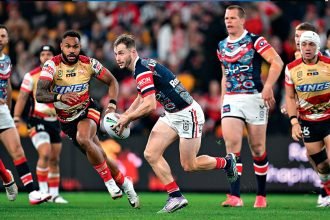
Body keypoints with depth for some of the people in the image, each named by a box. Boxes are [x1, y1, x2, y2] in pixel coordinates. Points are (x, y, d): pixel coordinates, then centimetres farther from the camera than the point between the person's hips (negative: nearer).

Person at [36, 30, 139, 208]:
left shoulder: (88, 64, -12)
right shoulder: (52, 65, -17)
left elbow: (112, 81, 1)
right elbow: (39, 95, -28)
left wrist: (112, 105, -15)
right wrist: (59, 96, -47)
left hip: (87, 111, -1)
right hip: (67, 120, 1)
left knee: (83, 138, -33)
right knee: (99, 156, 4)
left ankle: (109, 180, -18)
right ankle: (123, 183, 28)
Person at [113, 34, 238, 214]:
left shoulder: (143, 70, -23)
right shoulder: (142, 67, 9)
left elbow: (149, 105, -29)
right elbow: (141, 99, 24)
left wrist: (127, 118, -15)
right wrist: (124, 115, 12)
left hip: (187, 114, -10)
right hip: (171, 115, 10)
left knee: (189, 165, -1)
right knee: (151, 154, -4)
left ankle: (226, 162, 24)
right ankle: (176, 197, -1)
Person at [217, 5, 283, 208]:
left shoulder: (255, 41, -5)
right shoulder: (222, 46, 13)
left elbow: (277, 62, -14)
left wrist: (268, 87, -23)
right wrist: (222, 99, 15)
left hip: (254, 98, -4)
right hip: (231, 100, 4)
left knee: (258, 148, 3)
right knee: (232, 143, -14)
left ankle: (261, 195, 17)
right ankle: (235, 196, -17)